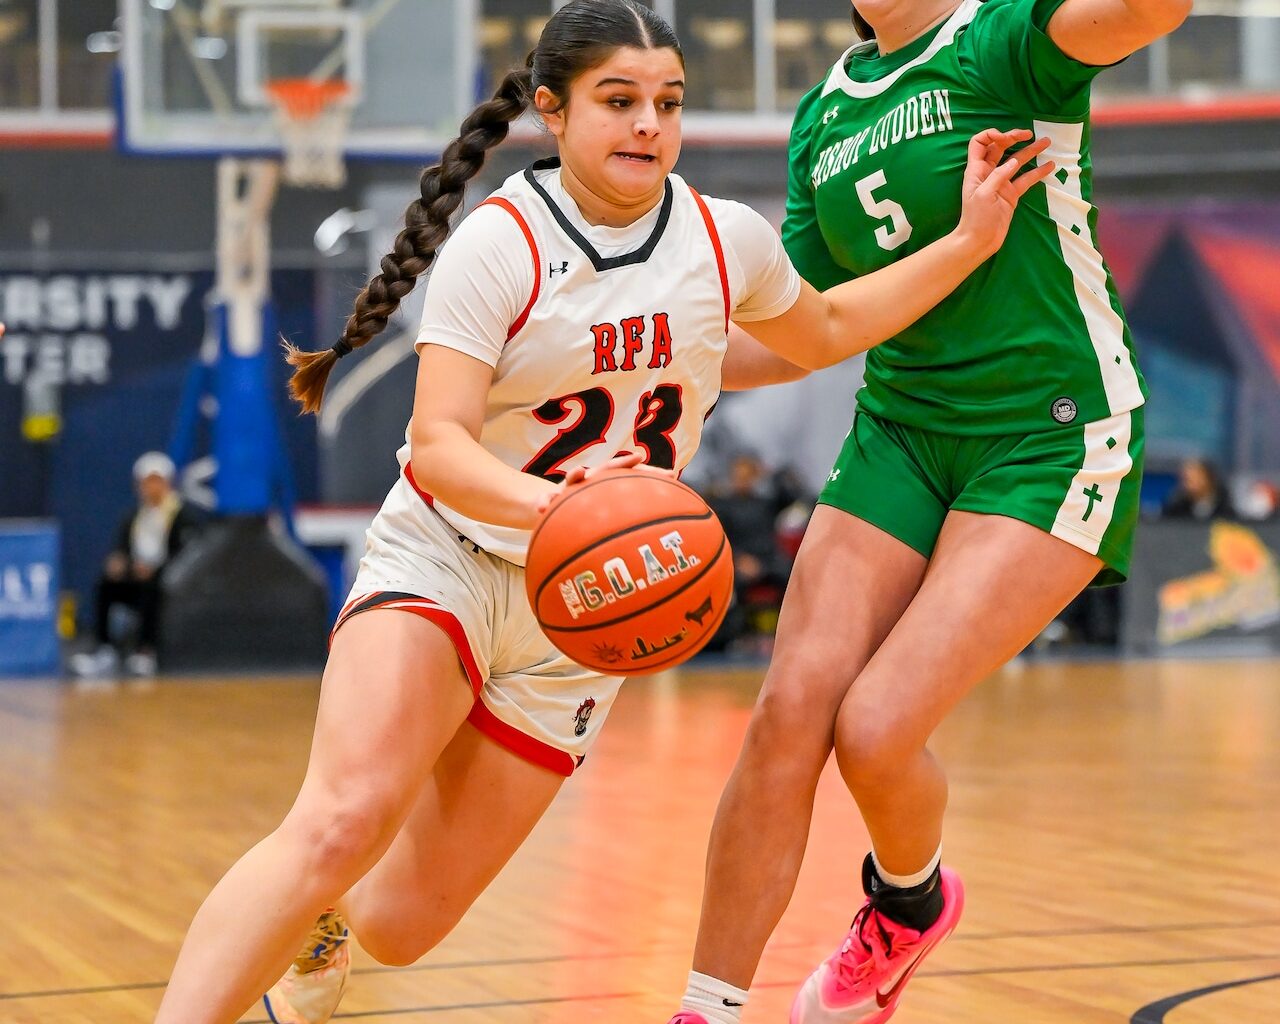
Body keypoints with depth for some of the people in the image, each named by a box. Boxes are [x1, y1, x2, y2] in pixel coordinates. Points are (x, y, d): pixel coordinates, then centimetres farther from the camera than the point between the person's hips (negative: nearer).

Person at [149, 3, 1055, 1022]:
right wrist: (552, 505, -41)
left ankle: (325, 923, 39)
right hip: (443, 559, -4)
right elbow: (438, 446, -21)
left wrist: (971, 241, 17)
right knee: (342, 824, -31)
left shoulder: (725, 238, 1)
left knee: (402, 924, 3)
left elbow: (820, 333, 23)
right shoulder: (501, 241, -13)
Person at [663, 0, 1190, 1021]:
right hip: (901, 430, 6)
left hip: (1054, 440, -6)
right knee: (789, 714, -10)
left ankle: (911, 902, 19)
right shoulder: (825, 114, 10)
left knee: (876, 730, -15)